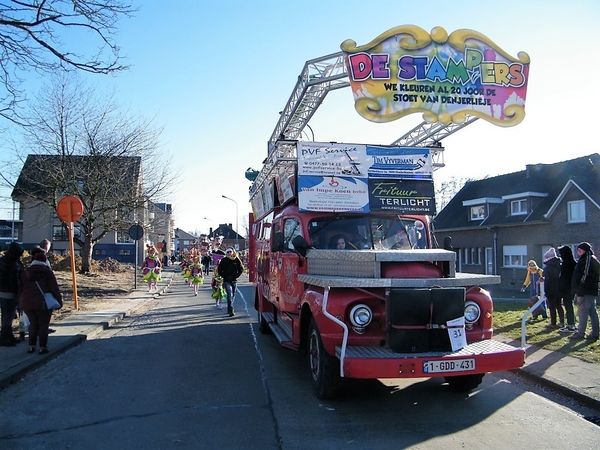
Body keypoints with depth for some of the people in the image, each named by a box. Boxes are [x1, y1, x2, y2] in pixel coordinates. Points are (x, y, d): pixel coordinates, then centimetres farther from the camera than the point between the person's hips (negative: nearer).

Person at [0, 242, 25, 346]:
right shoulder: (13, 264, -19)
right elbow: (14, 281, -20)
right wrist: (17, 295, -15)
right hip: (10, 294, -9)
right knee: (9, 317, -1)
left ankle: (9, 336, 26)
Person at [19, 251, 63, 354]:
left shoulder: (25, 273, 9)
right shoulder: (47, 272, -6)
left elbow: (21, 289, 12)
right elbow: (55, 289, -9)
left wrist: (20, 303, 19)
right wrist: (59, 300, -3)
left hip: (27, 303, 4)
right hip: (43, 303, -4)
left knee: (33, 324, 17)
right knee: (43, 325, 5)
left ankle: (31, 346, 17)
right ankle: (42, 347, 4)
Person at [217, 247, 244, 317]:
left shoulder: (237, 260, 2)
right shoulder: (224, 260, -1)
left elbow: (241, 269, 11)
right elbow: (219, 270, 6)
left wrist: (237, 275, 1)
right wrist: (224, 276, -2)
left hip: (234, 280, 3)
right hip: (227, 281, -3)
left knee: (233, 295, 12)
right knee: (230, 295, -16)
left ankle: (229, 309, 28)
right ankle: (231, 310, -21)